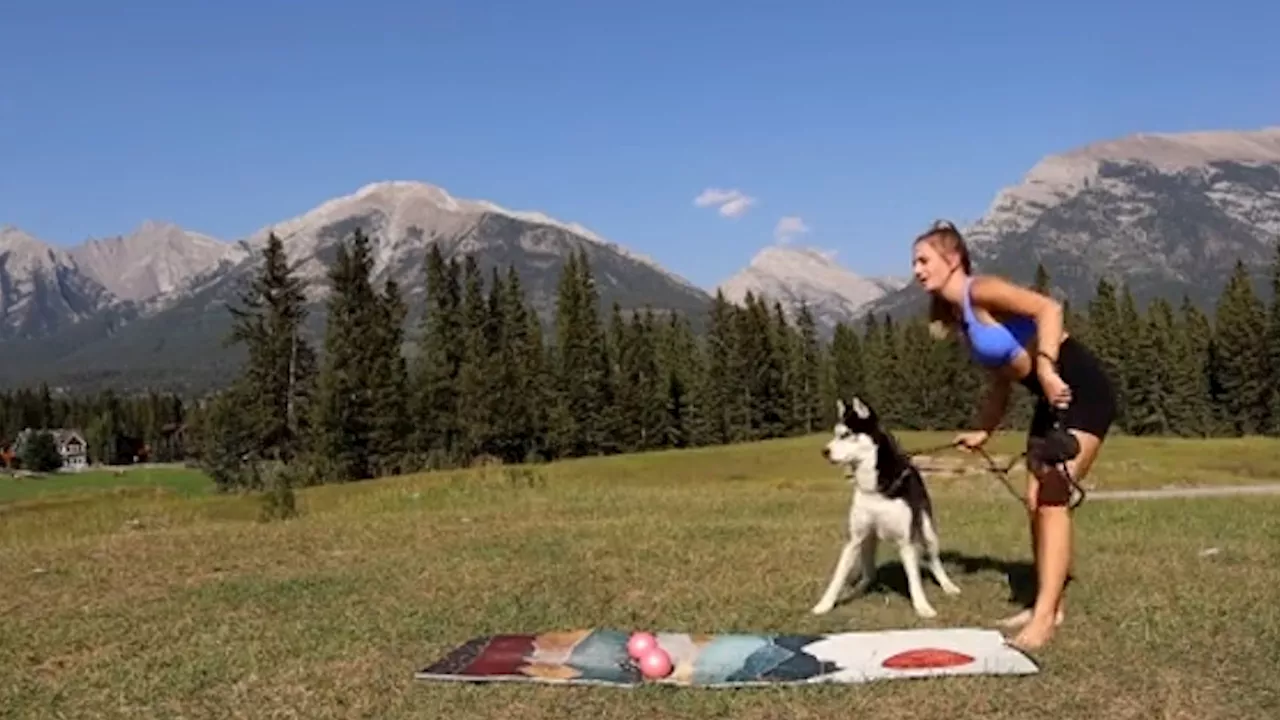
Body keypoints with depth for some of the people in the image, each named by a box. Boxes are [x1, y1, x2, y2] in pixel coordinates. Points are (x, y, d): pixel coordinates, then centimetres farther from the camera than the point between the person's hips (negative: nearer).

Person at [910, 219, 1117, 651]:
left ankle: (1044, 618, -11)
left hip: (1080, 389, -10)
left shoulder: (982, 290, -14)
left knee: (1053, 499, -13)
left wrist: (1046, 368, -37)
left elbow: (1049, 308, -29)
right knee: (1036, 504, 10)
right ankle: (1049, 607, 20)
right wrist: (982, 431, 15)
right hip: (1052, 400, 10)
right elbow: (1001, 380, 18)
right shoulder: (958, 318, 12)